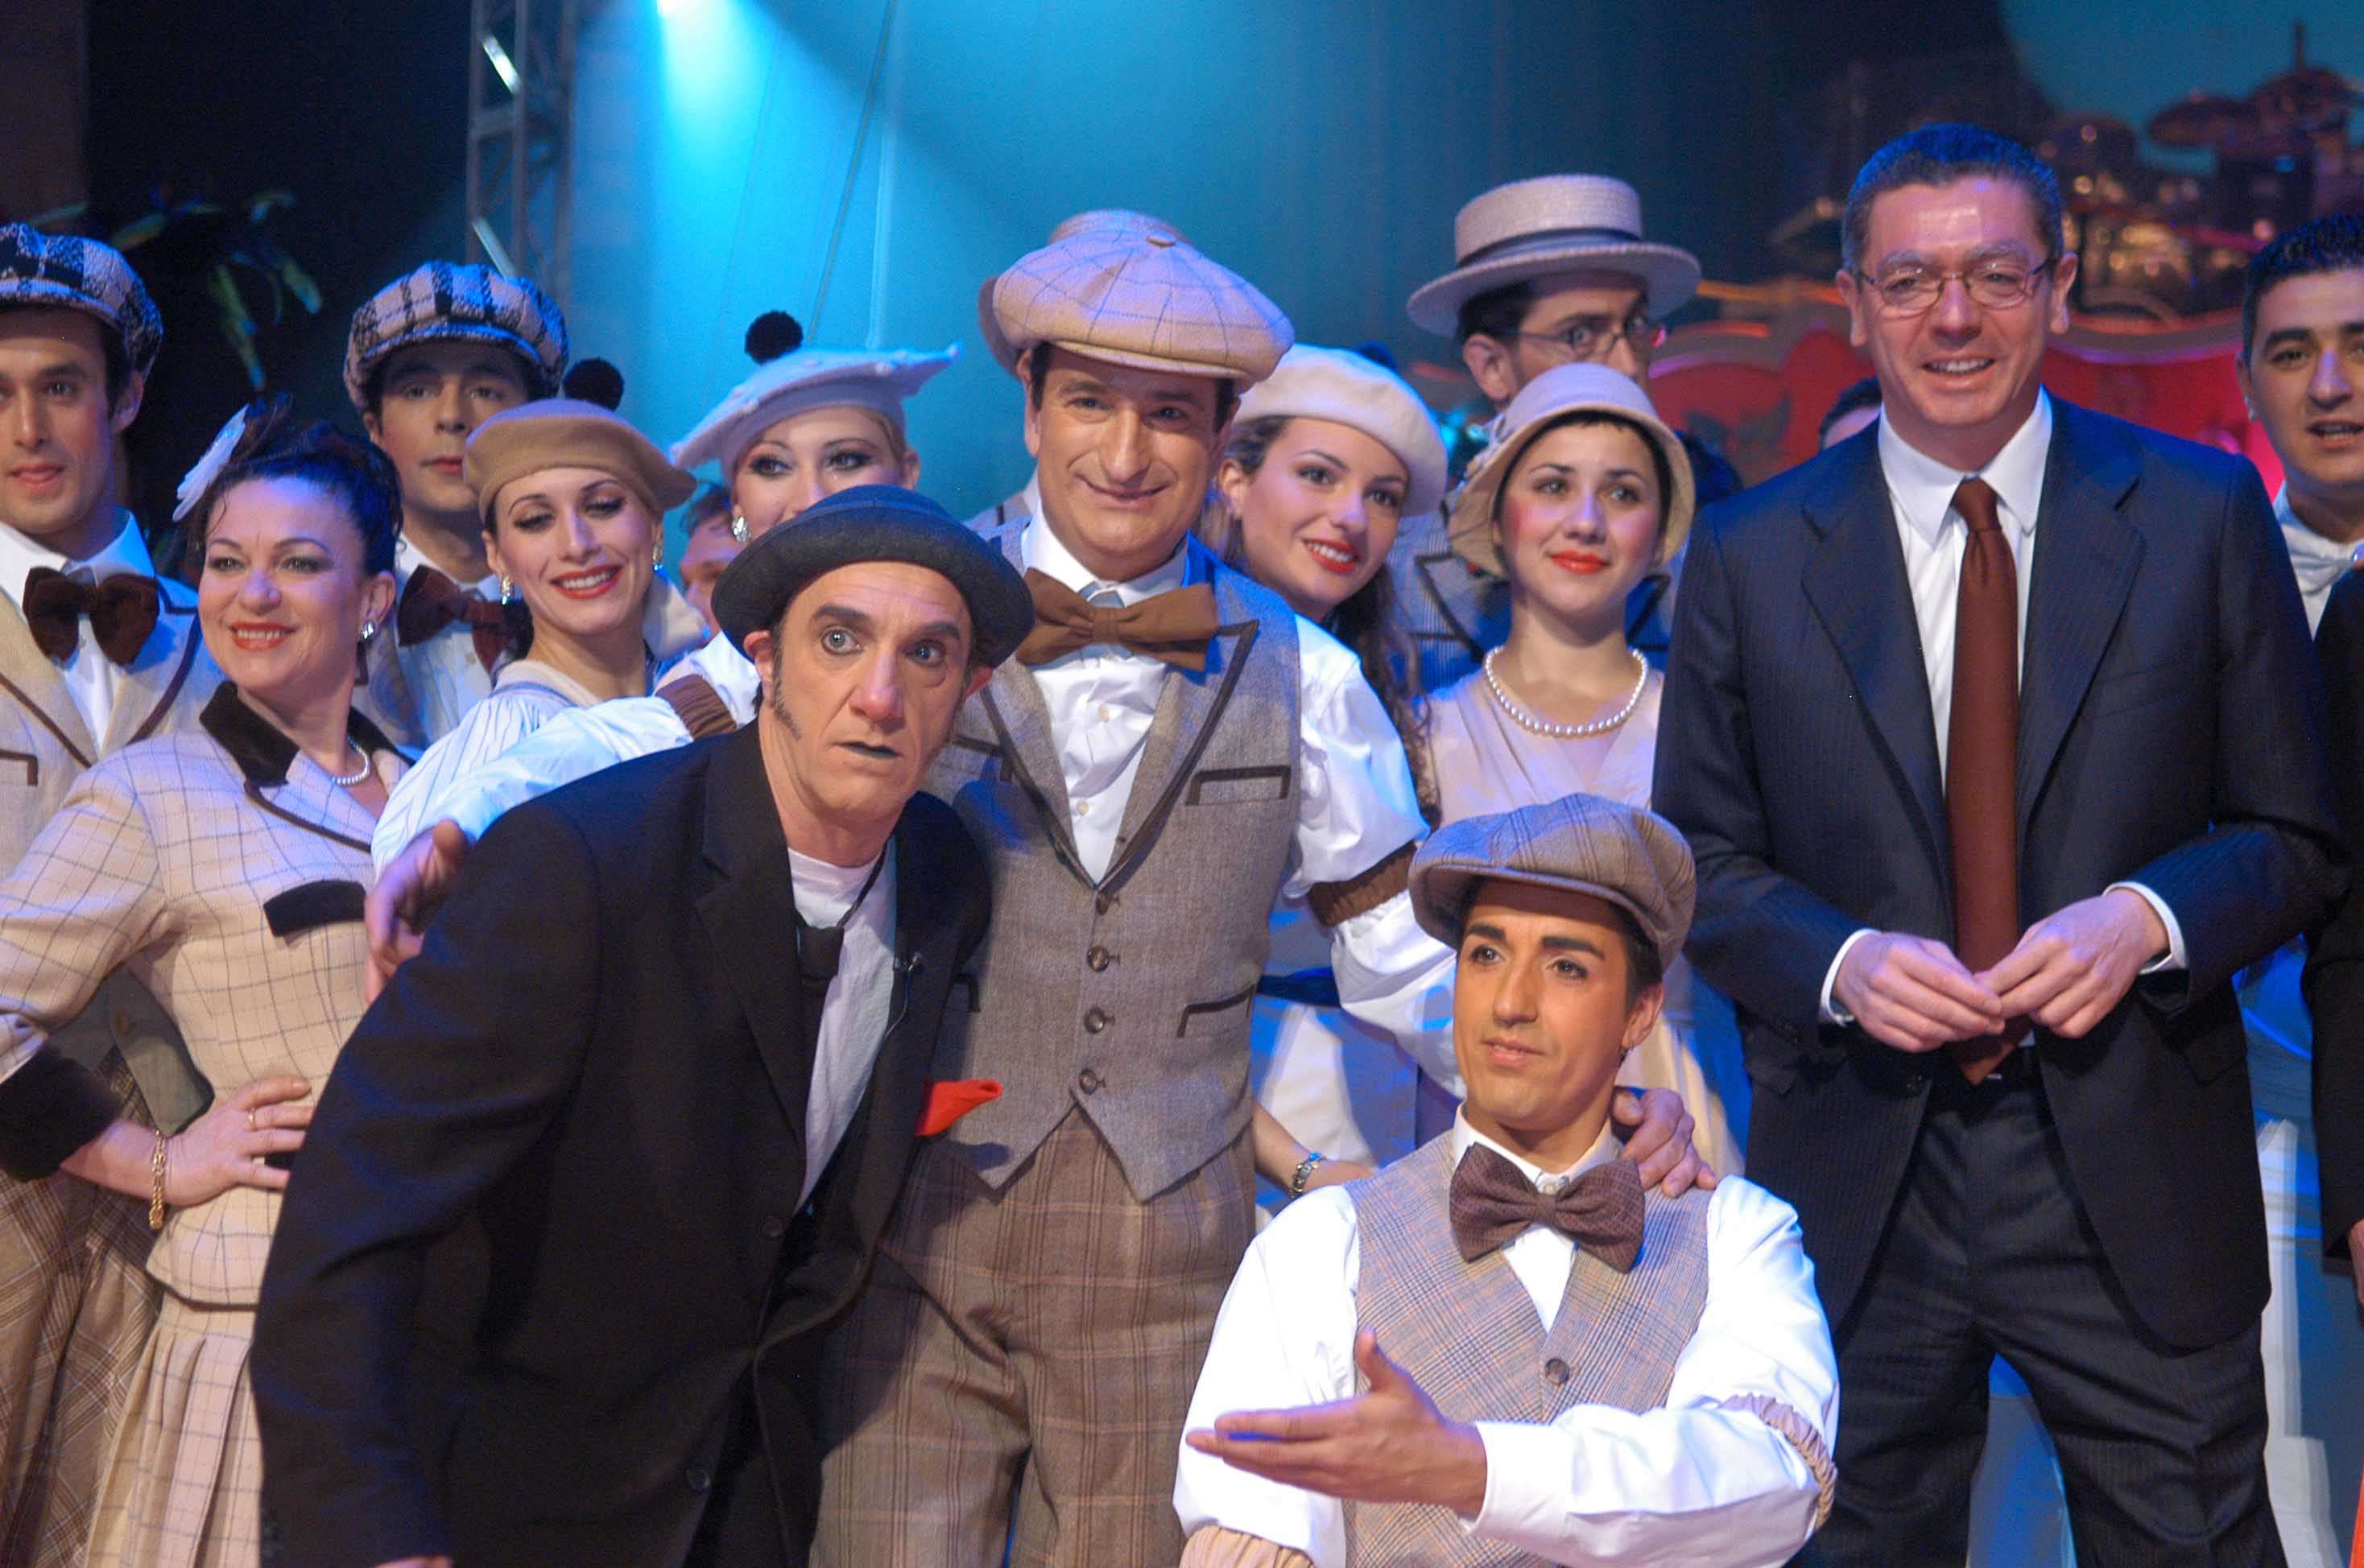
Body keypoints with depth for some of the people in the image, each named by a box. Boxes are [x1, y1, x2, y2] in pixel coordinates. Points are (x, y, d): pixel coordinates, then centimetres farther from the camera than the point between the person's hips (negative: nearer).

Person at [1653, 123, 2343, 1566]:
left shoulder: (2199, 513, 2)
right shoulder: (1752, 557, 3)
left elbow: (2294, 836, 4)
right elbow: (1706, 860, 6)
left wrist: (2150, 917, -15)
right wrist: (1839, 958, -14)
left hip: (2134, 1172, 0)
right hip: (1859, 1183, 1)